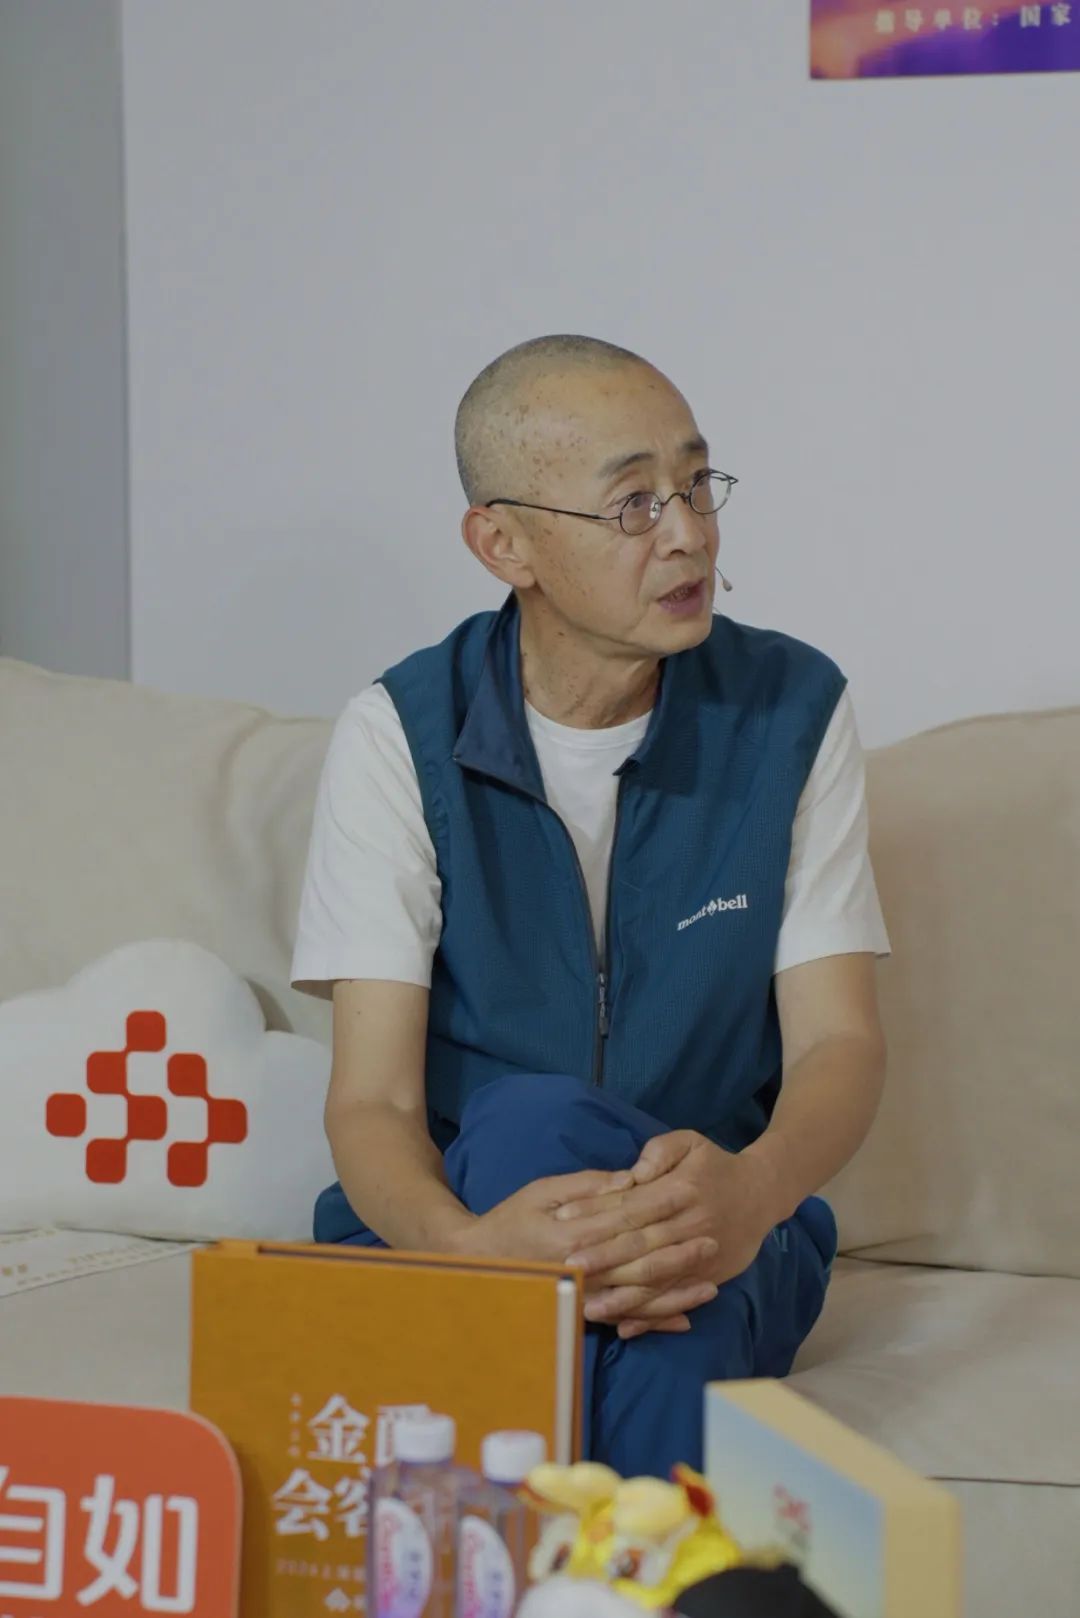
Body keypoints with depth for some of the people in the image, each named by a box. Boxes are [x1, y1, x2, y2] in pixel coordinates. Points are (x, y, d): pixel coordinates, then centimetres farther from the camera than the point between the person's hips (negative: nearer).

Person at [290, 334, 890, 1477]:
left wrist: (752, 1189, -33)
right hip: (455, 1213, 0)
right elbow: (371, 1102, -11)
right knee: (527, 1121, -36)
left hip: (719, 1238, 0)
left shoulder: (792, 709, 0)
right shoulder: (401, 735, -4)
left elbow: (840, 1041, -6)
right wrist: (468, 1244, -37)